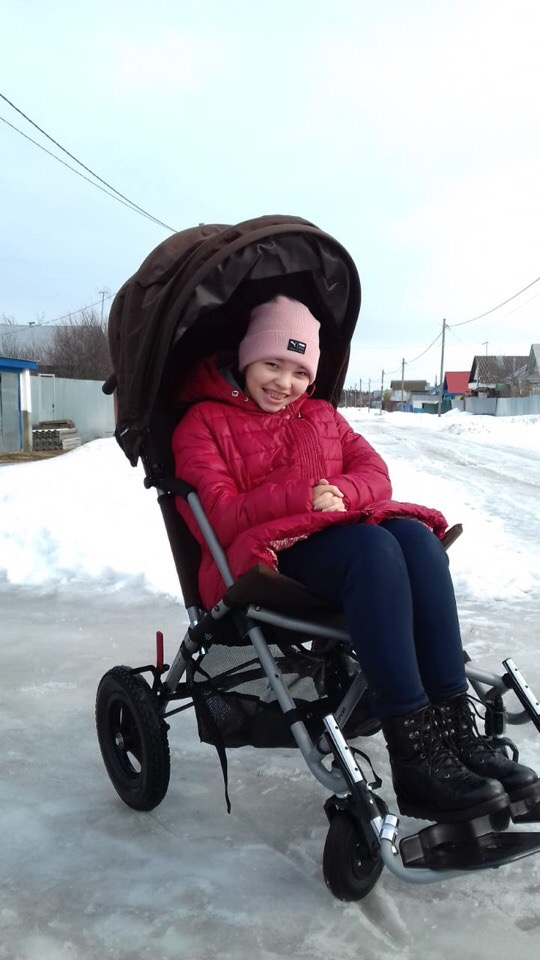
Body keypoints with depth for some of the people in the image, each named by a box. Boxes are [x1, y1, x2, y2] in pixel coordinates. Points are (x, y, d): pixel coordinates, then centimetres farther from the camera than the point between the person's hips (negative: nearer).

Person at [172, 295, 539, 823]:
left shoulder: (321, 415, 26)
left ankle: (454, 728, -31)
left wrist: (341, 492, -11)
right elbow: (217, 518, -6)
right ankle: (414, 758, -39)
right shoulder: (204, 422, 8)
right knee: (372, 547, -35)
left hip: (340, 531, 6)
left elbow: (375, 474, 12)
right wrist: (300, 498, -17)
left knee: (416, 536, -28)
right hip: (269, 553, -5)